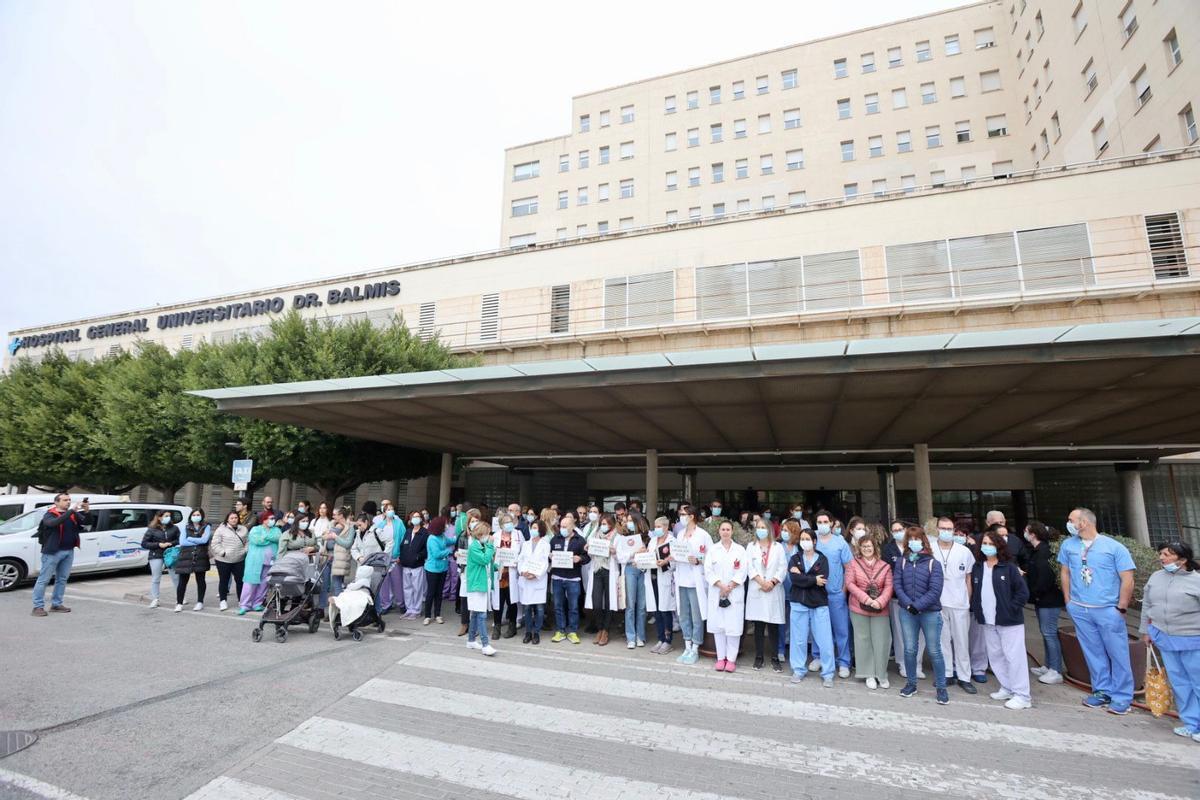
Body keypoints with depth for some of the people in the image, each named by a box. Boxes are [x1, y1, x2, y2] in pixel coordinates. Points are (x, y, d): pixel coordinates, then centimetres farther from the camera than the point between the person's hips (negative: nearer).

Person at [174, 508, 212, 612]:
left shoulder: (206, 527, 4)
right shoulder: (186, 527, 9)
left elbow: (204, 540, -11)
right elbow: (182, 542, -4)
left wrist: (189, 539, -6)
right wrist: (198, 541, -10)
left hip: (200, 557, -1)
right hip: (185, 557, 1)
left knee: (200, 580, 7)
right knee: (182, 580, 0)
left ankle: (200, 602, 17)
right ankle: (179, 603, 10)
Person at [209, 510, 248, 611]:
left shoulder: (244, 529, 7)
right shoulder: (221, 529, -4)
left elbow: (248, 542, 10)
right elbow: (215, 543, -7)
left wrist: (245, 551, -5)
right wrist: (223, 552, -15)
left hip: (239, 560, 3)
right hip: (223, 560, -2)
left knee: (240, 580, 6)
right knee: (223, 580, 6)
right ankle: (223, 601, 19)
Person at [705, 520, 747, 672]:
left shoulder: (740, 550, 5)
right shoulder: (712, 549, 7)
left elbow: (742, 572, -3)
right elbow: (708, 571, -1)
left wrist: (729, 587, -11)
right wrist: (721, 585, -12)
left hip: (735, 593, -1)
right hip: (716, 592, 1)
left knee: (733, 626, -3)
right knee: (718, 625, 4)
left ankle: (731, 659, 7)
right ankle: (720, 657, 14)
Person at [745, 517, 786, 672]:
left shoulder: (778, 547, 7)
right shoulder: (751, 546, 9)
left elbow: (783, 567, -1)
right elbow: (749, 567, 0)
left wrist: (772, 582, -12)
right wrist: (761, 582, -12)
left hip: (774, 591, -1)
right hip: (756, 591, 1)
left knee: (773, 626, 2)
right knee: (758, 625, 4)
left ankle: (775, 658, 11)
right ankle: (758, 657, 13)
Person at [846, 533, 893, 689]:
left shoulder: (885, 566, 2)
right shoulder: (853, 564, 0)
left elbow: (888, 587, -3)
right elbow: (849, 583, -6)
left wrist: (880, 601, -17)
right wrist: (865, 598, -16)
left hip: (880, 609, 1)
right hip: (859, 608, 0)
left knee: (881, 641, 3)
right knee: (863, 640, 6)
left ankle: (881, 674, 20)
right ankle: (869, 674, 18)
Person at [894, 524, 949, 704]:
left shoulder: (933, 563, -6)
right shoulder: (902, 562, 4)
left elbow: (935, 590, -12)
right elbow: (897, 584, -1)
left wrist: (917, 606, -17)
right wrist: (908, 604, -14)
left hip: (930, 613, -3)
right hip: (907, 612, 3)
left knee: (934, 651, 4)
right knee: (909, 650, 10)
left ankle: (941, 687, 20)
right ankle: (911, 683, 25)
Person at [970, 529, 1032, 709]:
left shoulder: (1009, 567, -7)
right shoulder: (977, 568, 7)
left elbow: (1023, 592, -9)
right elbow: (973, 591, 15)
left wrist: (1011, 609, -12)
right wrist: (975, 610, 7)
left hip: (1009, 621, -5)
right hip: (987, 621, 5)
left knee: (1013, 656, -1)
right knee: (995, 656, 13)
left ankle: (1022, 695, 8)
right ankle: (1006, 689, 27)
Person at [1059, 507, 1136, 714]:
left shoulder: (1114, 547, -6)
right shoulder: (1068, 545, 5)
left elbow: (1127, 579, -5)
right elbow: (1064, 572, 13)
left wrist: (1121, 608, -7)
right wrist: (1068, 600, 8)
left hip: (1109, 610, -3)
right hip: (1079, 610, 3)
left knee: (1118, 654, 3)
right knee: (1093, 654, 11)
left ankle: (1122, 697, 14)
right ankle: (1102, 691, 22)